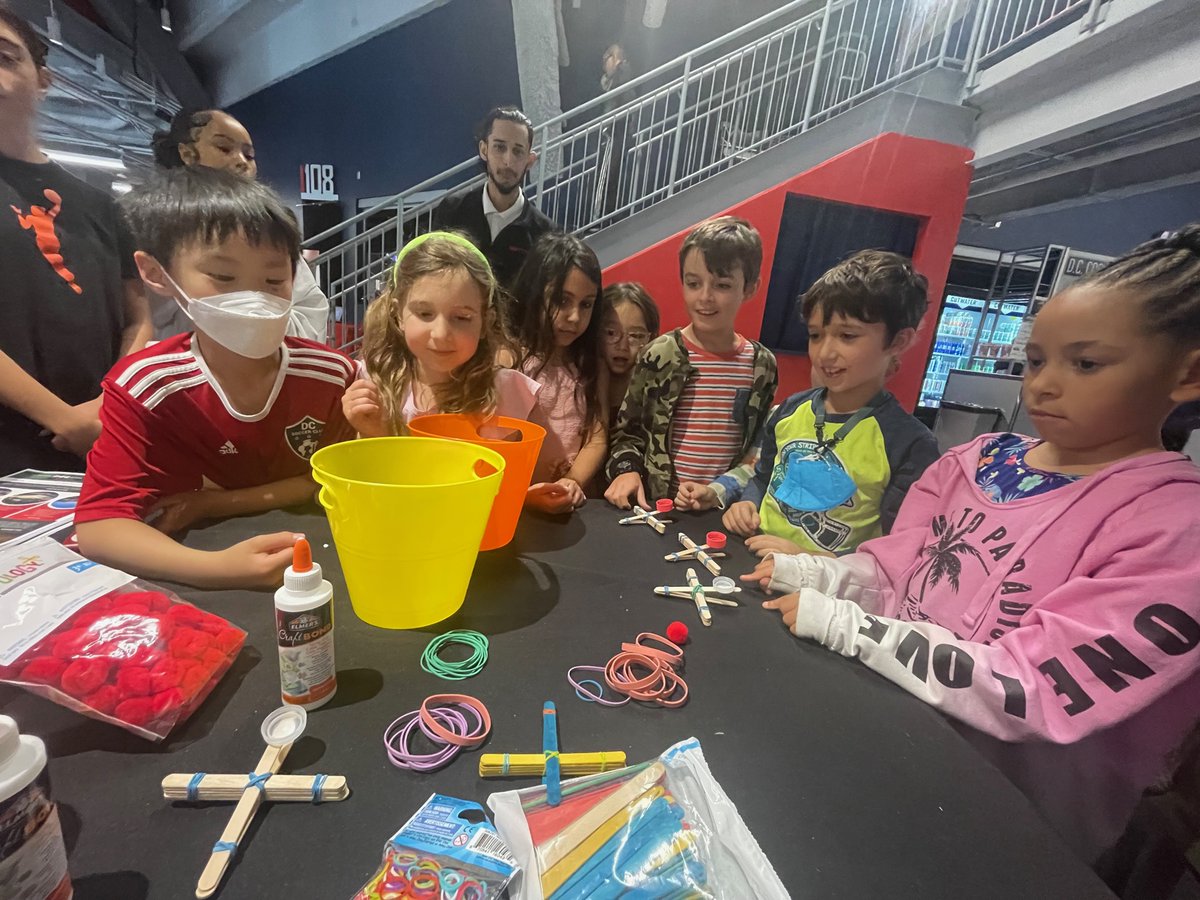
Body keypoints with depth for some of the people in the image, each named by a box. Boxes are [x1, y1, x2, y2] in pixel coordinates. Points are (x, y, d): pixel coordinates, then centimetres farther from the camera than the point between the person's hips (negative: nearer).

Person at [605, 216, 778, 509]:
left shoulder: (763, 364, 2)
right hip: (657, 503, -1)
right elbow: (627, 428, 4)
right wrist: (626, 469, -12)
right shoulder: (660, 355, -6)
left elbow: (761, 441, 13)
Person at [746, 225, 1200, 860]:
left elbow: (1031, 688, -24)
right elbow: (891, 570, 3)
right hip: (882, 705, 5)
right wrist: (800, 571, -14)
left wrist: (833, 620, -24)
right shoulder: (978, 459, 1)